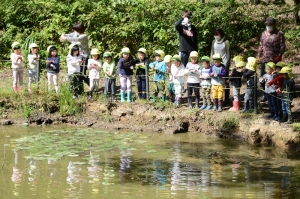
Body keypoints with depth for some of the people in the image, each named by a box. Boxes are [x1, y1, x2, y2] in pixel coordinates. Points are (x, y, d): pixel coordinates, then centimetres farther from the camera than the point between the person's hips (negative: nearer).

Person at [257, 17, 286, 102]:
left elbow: (282, 47, -7)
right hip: (265, 60, 5)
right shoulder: (264, 34, 11)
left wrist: (279, 56, -18)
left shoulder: (279, 34, -4)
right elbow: (261, 46, 16)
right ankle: (265, 94, 17)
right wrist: (259, 56, 8)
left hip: (275, 60, -5)